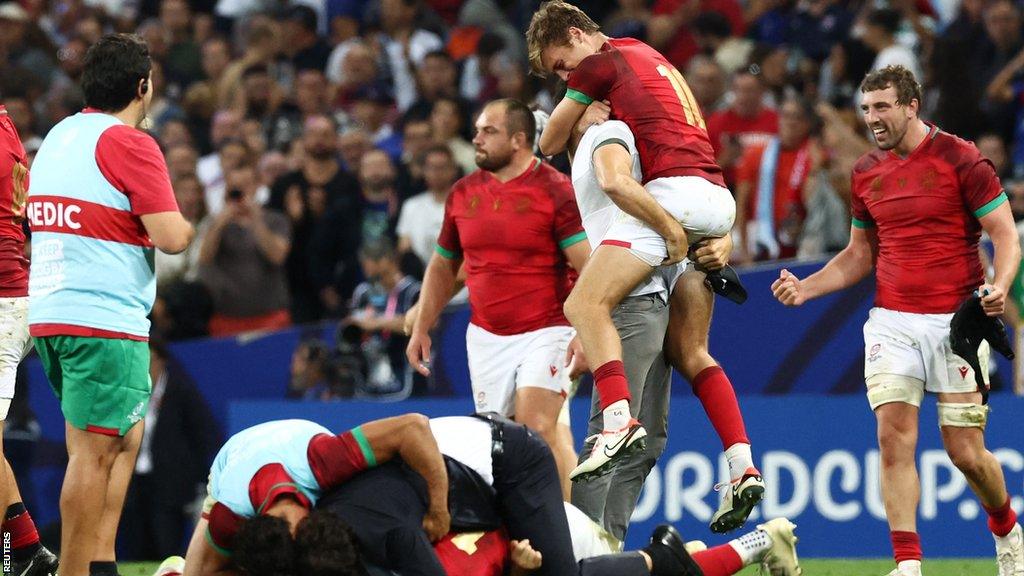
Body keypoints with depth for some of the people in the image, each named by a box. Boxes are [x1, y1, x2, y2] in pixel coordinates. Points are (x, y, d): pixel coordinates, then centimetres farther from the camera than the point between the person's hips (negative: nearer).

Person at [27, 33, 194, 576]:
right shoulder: (129, 144, -11)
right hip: (104, 321, -9)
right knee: (95, 450, -7)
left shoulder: (58, 137, 15)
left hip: (50, 313, 9)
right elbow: (170, 236, -17)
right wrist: (185, 225, 6)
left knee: (125, 439, 17)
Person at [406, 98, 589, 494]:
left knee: (535, 429, -19)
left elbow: (588, 267, -15)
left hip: (545, 332, -6)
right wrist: (421, 328, 17)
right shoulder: (463, 193, 9)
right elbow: (442, 268, 22)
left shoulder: (555, 191, -9)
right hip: (486, 338, 6)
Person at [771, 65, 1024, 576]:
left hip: (956, 321, -4)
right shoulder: (867, 173, 10)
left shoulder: (961, 160, -6)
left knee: (966, 452, -1)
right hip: (891, 320, 4)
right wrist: (805, 288, 5)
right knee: (894, 438, -12)